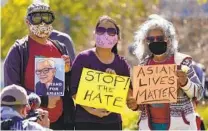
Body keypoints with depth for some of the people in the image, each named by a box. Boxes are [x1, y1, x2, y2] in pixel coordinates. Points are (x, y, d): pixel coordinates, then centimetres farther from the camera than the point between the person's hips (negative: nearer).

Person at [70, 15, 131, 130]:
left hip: (113, 121, 4)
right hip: (86, 121, -4)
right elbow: (74, 90, -8)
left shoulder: (121, 63, 9)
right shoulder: (83, 58, -4)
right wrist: (91, 110, -20)